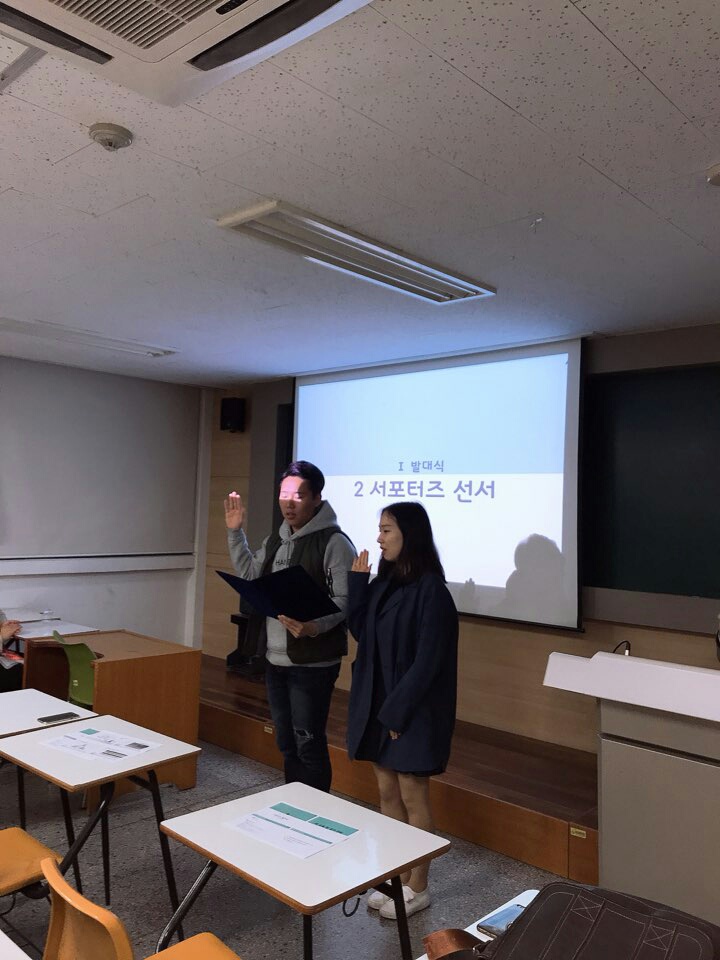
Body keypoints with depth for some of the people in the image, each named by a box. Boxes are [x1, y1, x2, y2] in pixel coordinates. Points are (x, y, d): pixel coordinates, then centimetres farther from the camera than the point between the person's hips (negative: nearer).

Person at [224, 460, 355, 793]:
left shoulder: (334, 542, -13)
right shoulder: (275, 541, 12)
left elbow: (345, 598, -20)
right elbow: (249, 576, 21)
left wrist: (315, 626, -36)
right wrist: (235, 532, 15)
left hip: (313, 663, -8)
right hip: (275, 660, 8)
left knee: (309, 744, -1)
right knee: (286, 742, 18)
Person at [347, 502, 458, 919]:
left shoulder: (430, 589, -18)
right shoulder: (384, 582, 6)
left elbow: (428, 659, -19)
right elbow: (360, 631, 9)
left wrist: (398, 709, -17)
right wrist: (357, 580, 1)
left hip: (413, 709, -7)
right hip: (377, 703, 8)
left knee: (413, 795, 5)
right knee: (388, 791, 15)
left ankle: (418, 887, 22)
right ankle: (398, 877, 31)